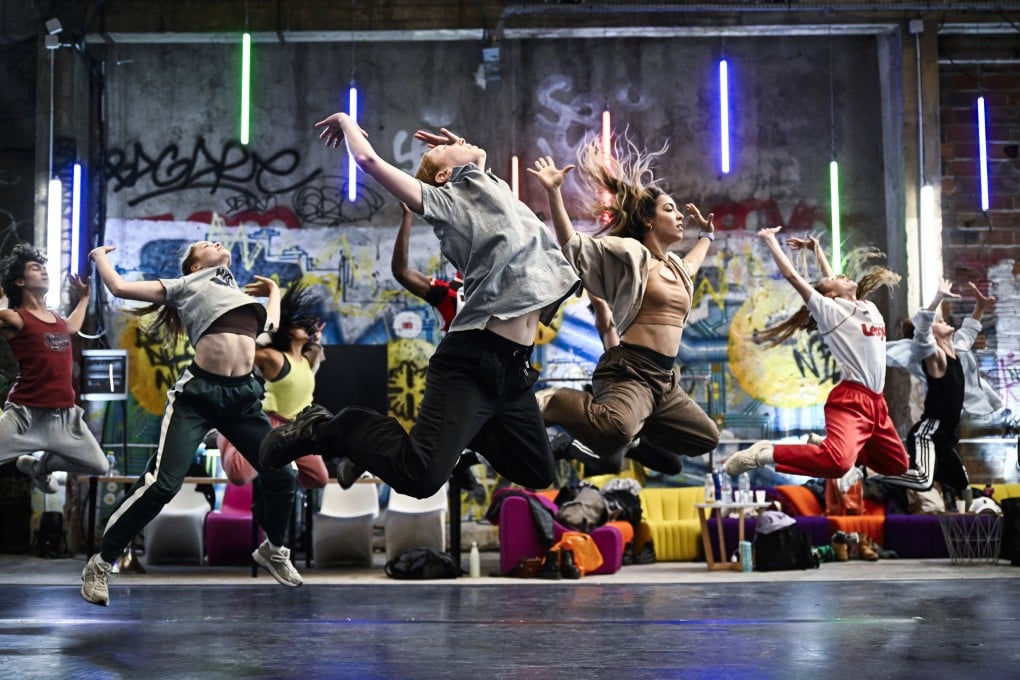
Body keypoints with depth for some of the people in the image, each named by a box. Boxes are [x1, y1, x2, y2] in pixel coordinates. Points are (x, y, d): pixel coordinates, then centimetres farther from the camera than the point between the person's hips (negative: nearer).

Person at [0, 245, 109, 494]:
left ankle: (39, 465, 33)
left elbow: (72, 327, 39)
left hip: (65, 416, 7)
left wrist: (84, 298, 40)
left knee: (99, 467, 13)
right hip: (26, 416, -7)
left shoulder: (58, 318, 16)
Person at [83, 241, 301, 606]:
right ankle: (101, 562, 0)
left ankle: (273, 549, 30)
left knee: (281, 476, 2)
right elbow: (119, 287, 10)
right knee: (162, 483, -14)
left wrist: (273, 290, 37)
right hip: (199, 393, -5)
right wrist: (100, 256, 25)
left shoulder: (244, 296, 29)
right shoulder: (186, 285, 14)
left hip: (243, 396, 5)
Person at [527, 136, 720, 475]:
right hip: (630, 370, -9)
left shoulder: (674, 266, 21)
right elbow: (573, 245, -14)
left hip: (665, 378, 9)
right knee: (616, 429, -39)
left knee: (706, 438, 18)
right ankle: (552, 405, -11)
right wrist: (554, 193, -23)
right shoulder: (631, 253, -3)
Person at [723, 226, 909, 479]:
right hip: (850, 399, -8)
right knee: (837, 463, -32)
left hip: (876, 401, 8)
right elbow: (792, 275, -2)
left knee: (898, 465, 16)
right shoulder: (831, 309, 0)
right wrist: (770, 240, 6)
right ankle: (764, 454, -20)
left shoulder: (869, 308, 18)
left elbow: (829, 278, 33)